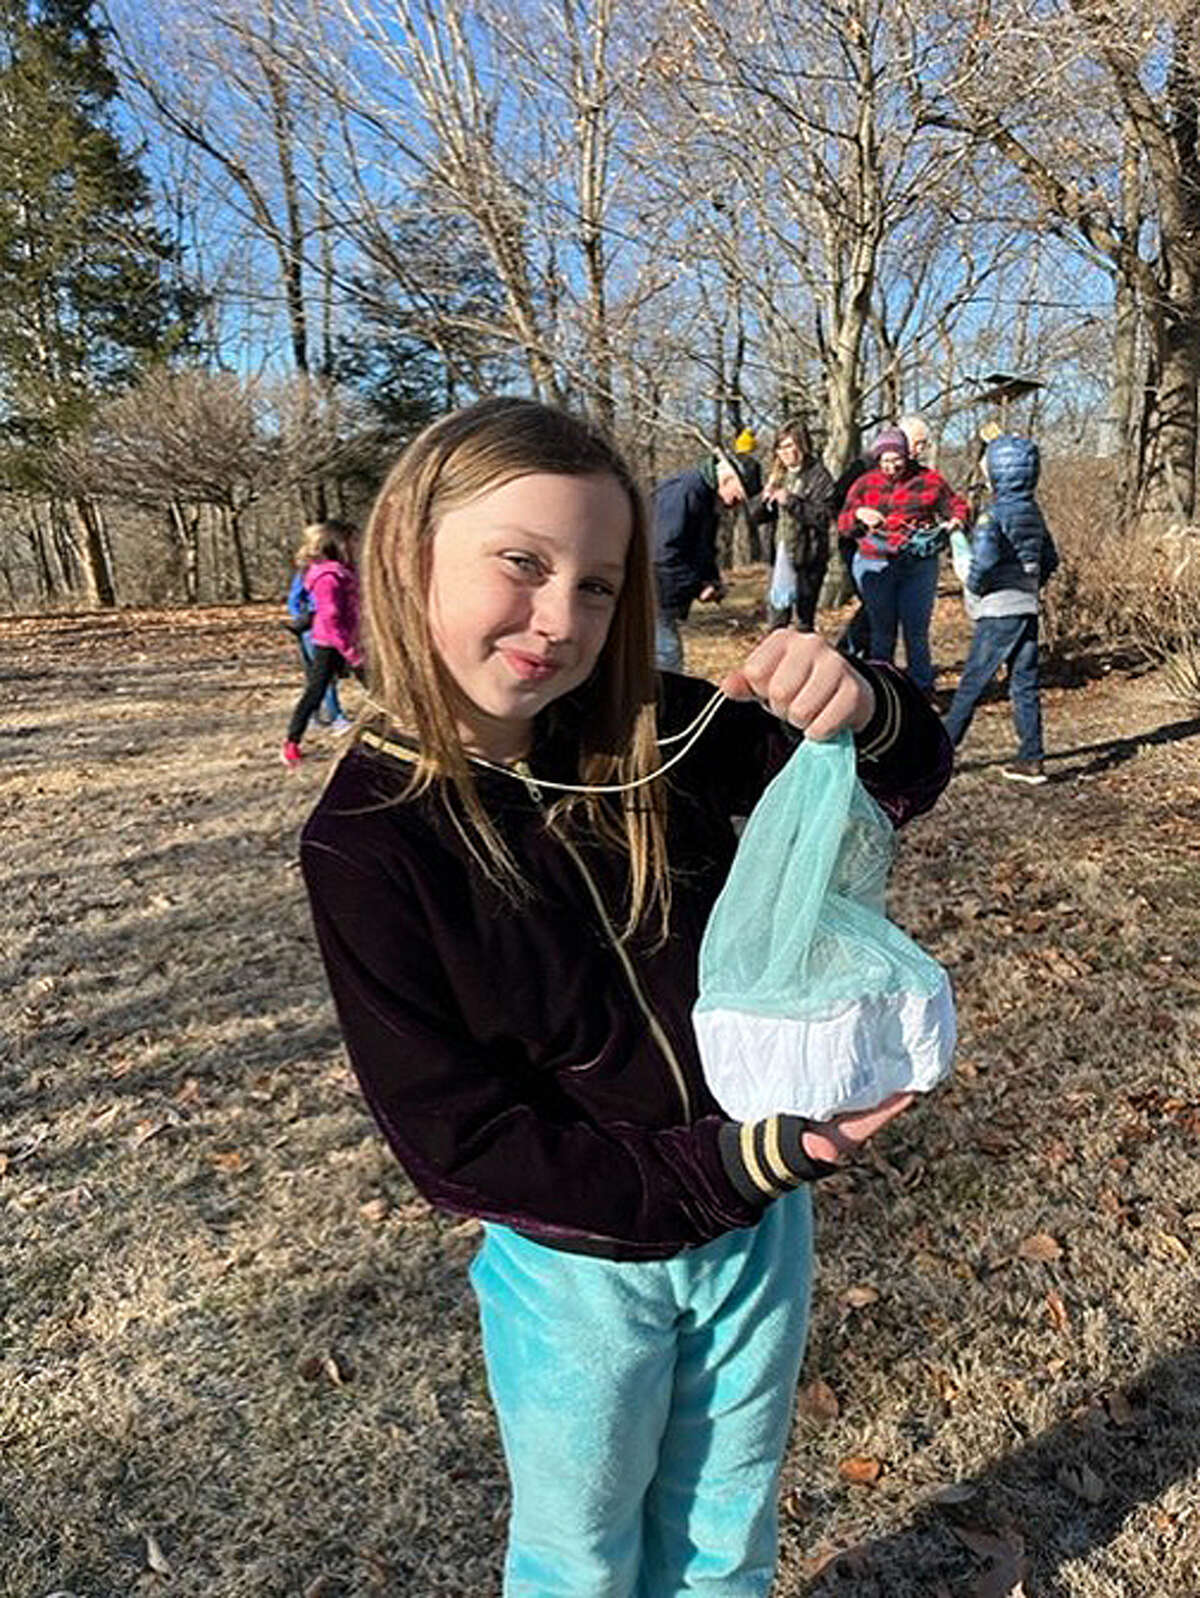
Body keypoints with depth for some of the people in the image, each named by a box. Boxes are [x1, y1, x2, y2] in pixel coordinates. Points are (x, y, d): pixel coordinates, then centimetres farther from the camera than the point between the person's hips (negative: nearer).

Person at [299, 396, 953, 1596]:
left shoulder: (662, 737, -13)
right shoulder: (365, 840, -21)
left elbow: (907, 777, -7)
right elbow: (458, 1145, -20)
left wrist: (863, 710, -31)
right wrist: (735, 1164, -25)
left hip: (758, 1229, 3)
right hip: (576, 1271, -2)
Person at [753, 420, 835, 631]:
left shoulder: (818, 475, -7)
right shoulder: (778, 475, 13)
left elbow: (825, 516, -19)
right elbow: (759, 517, 15)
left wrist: (791, 501, -20)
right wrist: (765, 502, -6)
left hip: (807, 559, -6)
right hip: (781, 556, 6)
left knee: (804, 618, 2)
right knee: (776, 618, 10)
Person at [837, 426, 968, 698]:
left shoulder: (929, 480, 5)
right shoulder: (865, 483, 7)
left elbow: (956, 505, 12)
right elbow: (843, 523, 6)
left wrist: (956, 520, -10)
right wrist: (858, 514, -15)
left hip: (919, 565, 0)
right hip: (875, 566, 0)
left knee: (917, 631, 3)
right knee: (882, 631, 5)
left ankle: (923, 691, 15)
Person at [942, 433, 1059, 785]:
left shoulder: (995, 512, -13)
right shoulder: (1032, 511, 11)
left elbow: (984, 559, -26)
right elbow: (1050, 559, 17)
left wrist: (974, 589, -10)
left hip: (999, 612, -7)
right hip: (1028, 608, 7)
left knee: (972, 683, -1)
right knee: (1025, 684, 8)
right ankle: (1031, 758, 9)